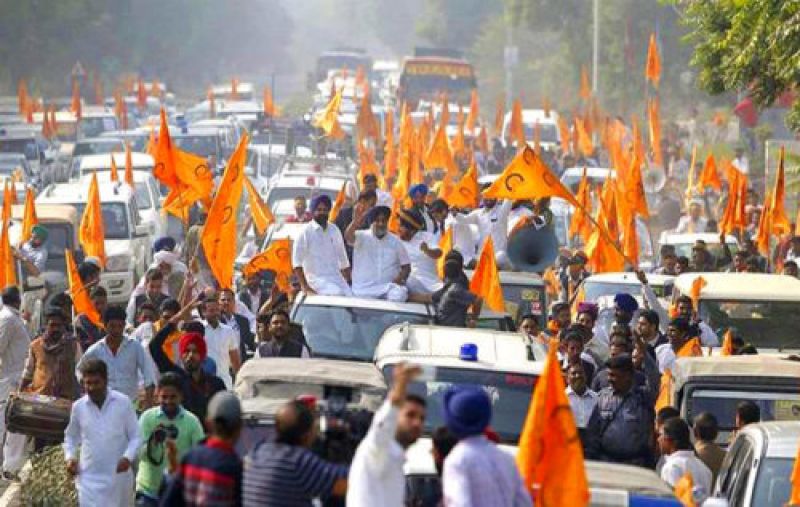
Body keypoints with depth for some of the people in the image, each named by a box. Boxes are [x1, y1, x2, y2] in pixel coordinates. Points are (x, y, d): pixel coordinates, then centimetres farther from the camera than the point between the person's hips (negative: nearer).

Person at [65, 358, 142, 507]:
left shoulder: (123, 403, -6)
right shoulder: (78, 407, 0)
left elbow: (135, 436, -1)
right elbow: (71, 436, 17)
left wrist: (128, 457, -19)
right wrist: (70, 457, -1)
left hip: (118, 476, 0)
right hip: (89, 477, 0)